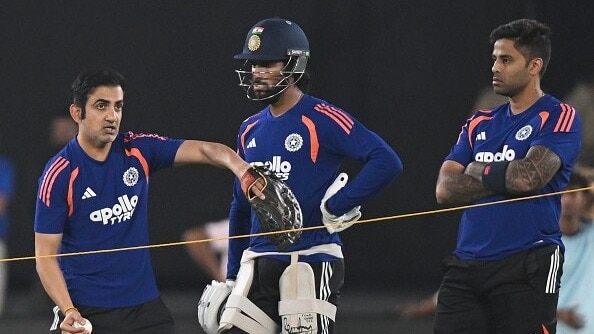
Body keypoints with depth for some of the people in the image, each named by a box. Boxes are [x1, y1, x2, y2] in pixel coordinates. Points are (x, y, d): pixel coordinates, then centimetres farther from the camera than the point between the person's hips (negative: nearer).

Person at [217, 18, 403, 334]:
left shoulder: (321, 119, -8)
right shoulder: (250, 130, 14)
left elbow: (386, 162, -18)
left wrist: (337, 207, -18)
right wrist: (232, 277, 24)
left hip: (311, 259, -7)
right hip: (257, 262, 7)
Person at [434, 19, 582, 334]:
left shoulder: (559, 118, -1)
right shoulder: (480, 124, 17)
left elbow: (530, 176, -17)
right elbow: (445, 190, 6)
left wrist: (478, 172, 0)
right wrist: (505, 177, -6)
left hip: (527, 267, -6)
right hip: (466, 267, 6)